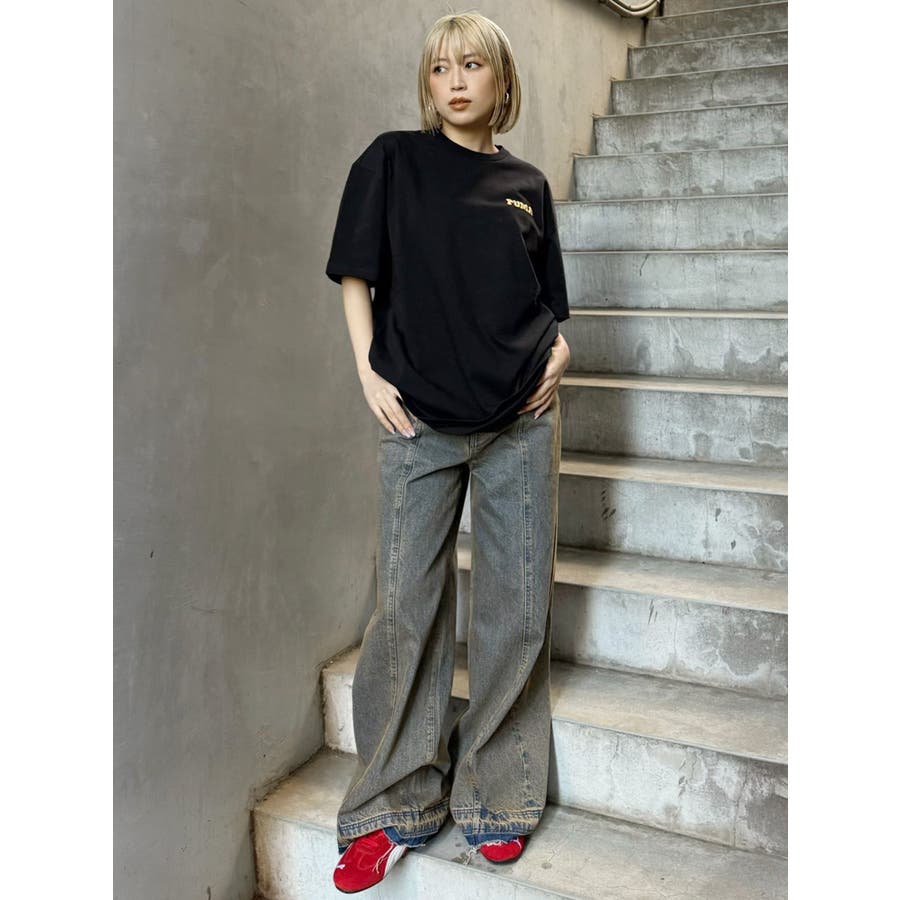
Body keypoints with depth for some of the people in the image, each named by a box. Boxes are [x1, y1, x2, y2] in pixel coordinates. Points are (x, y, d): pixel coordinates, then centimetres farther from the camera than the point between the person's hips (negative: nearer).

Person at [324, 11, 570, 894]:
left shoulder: (526, 183, 12)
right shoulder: (392, 161, 6)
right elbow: (356, 275, 4)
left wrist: (558, 351, -1)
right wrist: (369, 372, -7)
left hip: (521, 421, 3)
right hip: (419, 420, -2)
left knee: (518, 607, 5)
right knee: (405, 606, 2)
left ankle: (496, 795, 22)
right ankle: (396, 805, 18)